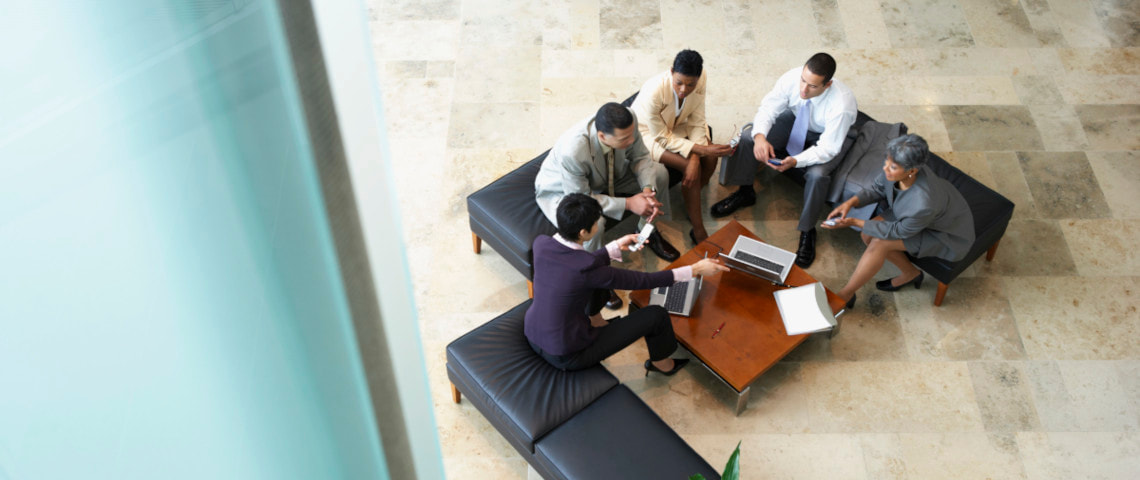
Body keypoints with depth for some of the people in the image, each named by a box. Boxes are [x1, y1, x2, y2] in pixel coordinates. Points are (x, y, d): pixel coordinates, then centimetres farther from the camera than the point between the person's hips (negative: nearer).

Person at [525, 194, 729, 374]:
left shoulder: (541, 243, -13)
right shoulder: (588, 269, -31)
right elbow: (643, 281, -19)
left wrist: (616, 247, 10)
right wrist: (695, 270, -9)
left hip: (531, 334, 7)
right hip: (566, 357, -7)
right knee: (656, 315, -1)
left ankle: (595, 321, 39)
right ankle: (660, 363, 29)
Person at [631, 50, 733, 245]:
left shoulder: (700, 80, -24)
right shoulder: (653, 92, -38)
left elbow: (697, 122, -14)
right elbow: (663, 138, -26)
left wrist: (696, 159, -27)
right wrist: (701, 150, -32)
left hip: (678, 124, 5)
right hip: (649, 132, -5)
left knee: (711, 159, -17)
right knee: (690, 165, -24)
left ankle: (692, 204, 9)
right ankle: (698, 231, -13)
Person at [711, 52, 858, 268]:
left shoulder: (842, 104, -39)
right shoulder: (792, 78, -29)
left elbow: (827, 148, -33)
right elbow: (768, 107, -20)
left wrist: (796, 161, -48)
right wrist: (760, 136, -40)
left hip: (825, 136, -4)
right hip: (796, 120, 5)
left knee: (817, 175, -33)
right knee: (747, 136, -13)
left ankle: (807, 232, -10)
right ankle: (745, 193, 11)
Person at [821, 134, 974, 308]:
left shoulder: (923, 205, -43)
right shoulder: (897, 169, -26)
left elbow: (899, 231, -24)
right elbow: (877, 189, -4)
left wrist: (855, 222, -24)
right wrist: (850, 202, -22)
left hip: (948, 234, -7)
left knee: (879, 243, -22)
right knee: (868, 235, -9)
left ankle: (845, 295, -3)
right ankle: (910, 273, 16)